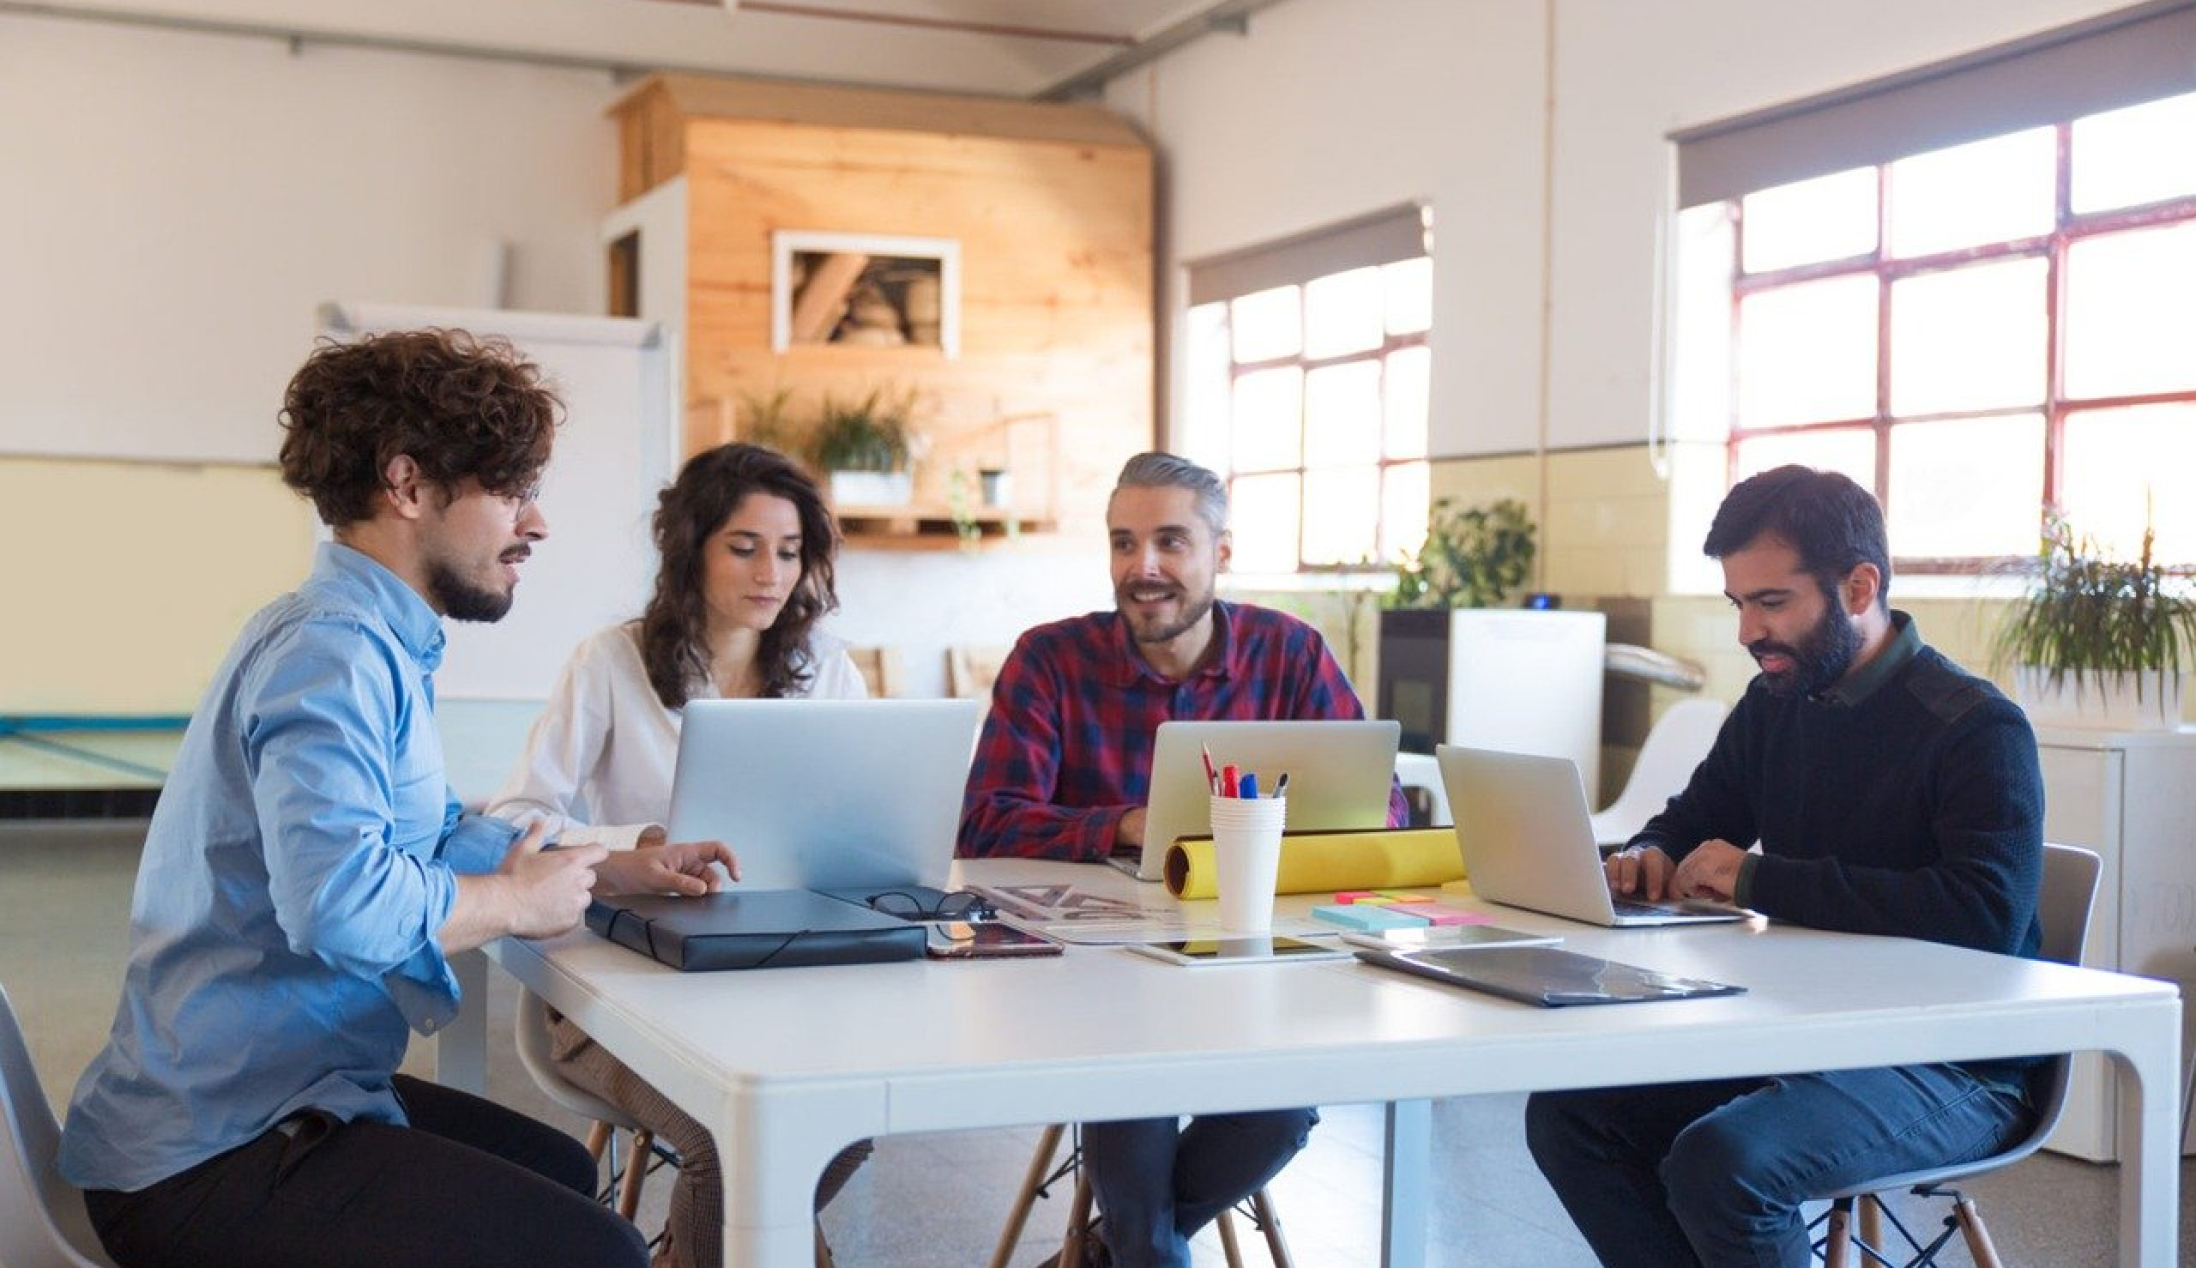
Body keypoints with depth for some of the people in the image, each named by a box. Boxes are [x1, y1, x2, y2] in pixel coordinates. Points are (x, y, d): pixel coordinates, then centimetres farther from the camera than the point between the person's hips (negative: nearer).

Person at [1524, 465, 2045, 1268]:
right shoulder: (1774, 705, 8)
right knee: (1566, 1113, -9)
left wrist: (1759, 879, -26)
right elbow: (1689, 823, 23)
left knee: (1719, 1162, -31)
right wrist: (1646, 856, -5)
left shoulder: (1977, 730, -15)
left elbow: (1990, 915, -30)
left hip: (1951, 1067, -7)